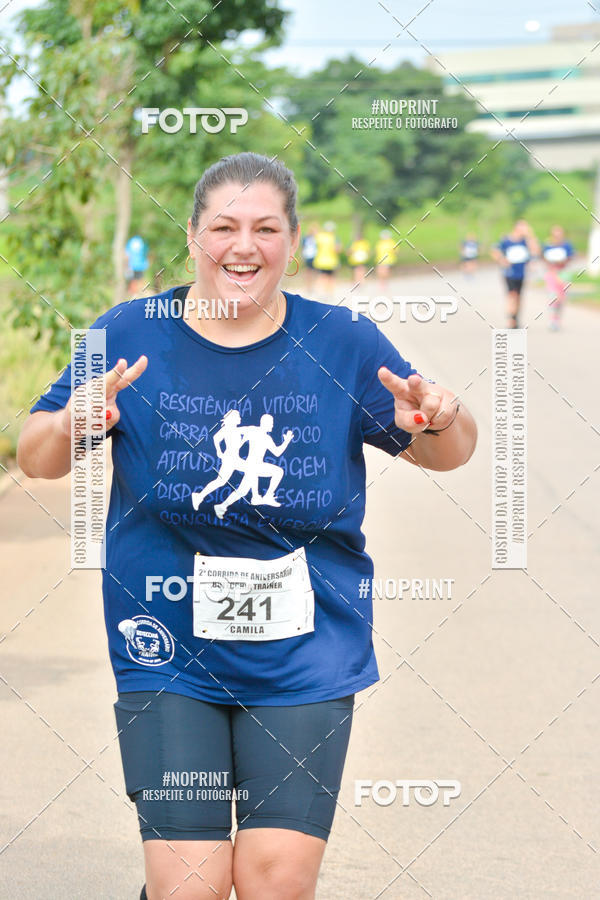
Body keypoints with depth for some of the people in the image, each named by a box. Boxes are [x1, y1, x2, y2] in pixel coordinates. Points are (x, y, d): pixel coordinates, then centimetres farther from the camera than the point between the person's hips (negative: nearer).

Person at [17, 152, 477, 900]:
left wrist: (438, 421, -15)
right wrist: (73, 425, -19)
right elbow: (35, 459, 4)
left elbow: (444, 453, 10)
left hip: (306, 654, 1)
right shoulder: (131, 335, 1)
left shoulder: (343, 343, 2)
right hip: (167, 650, 0)